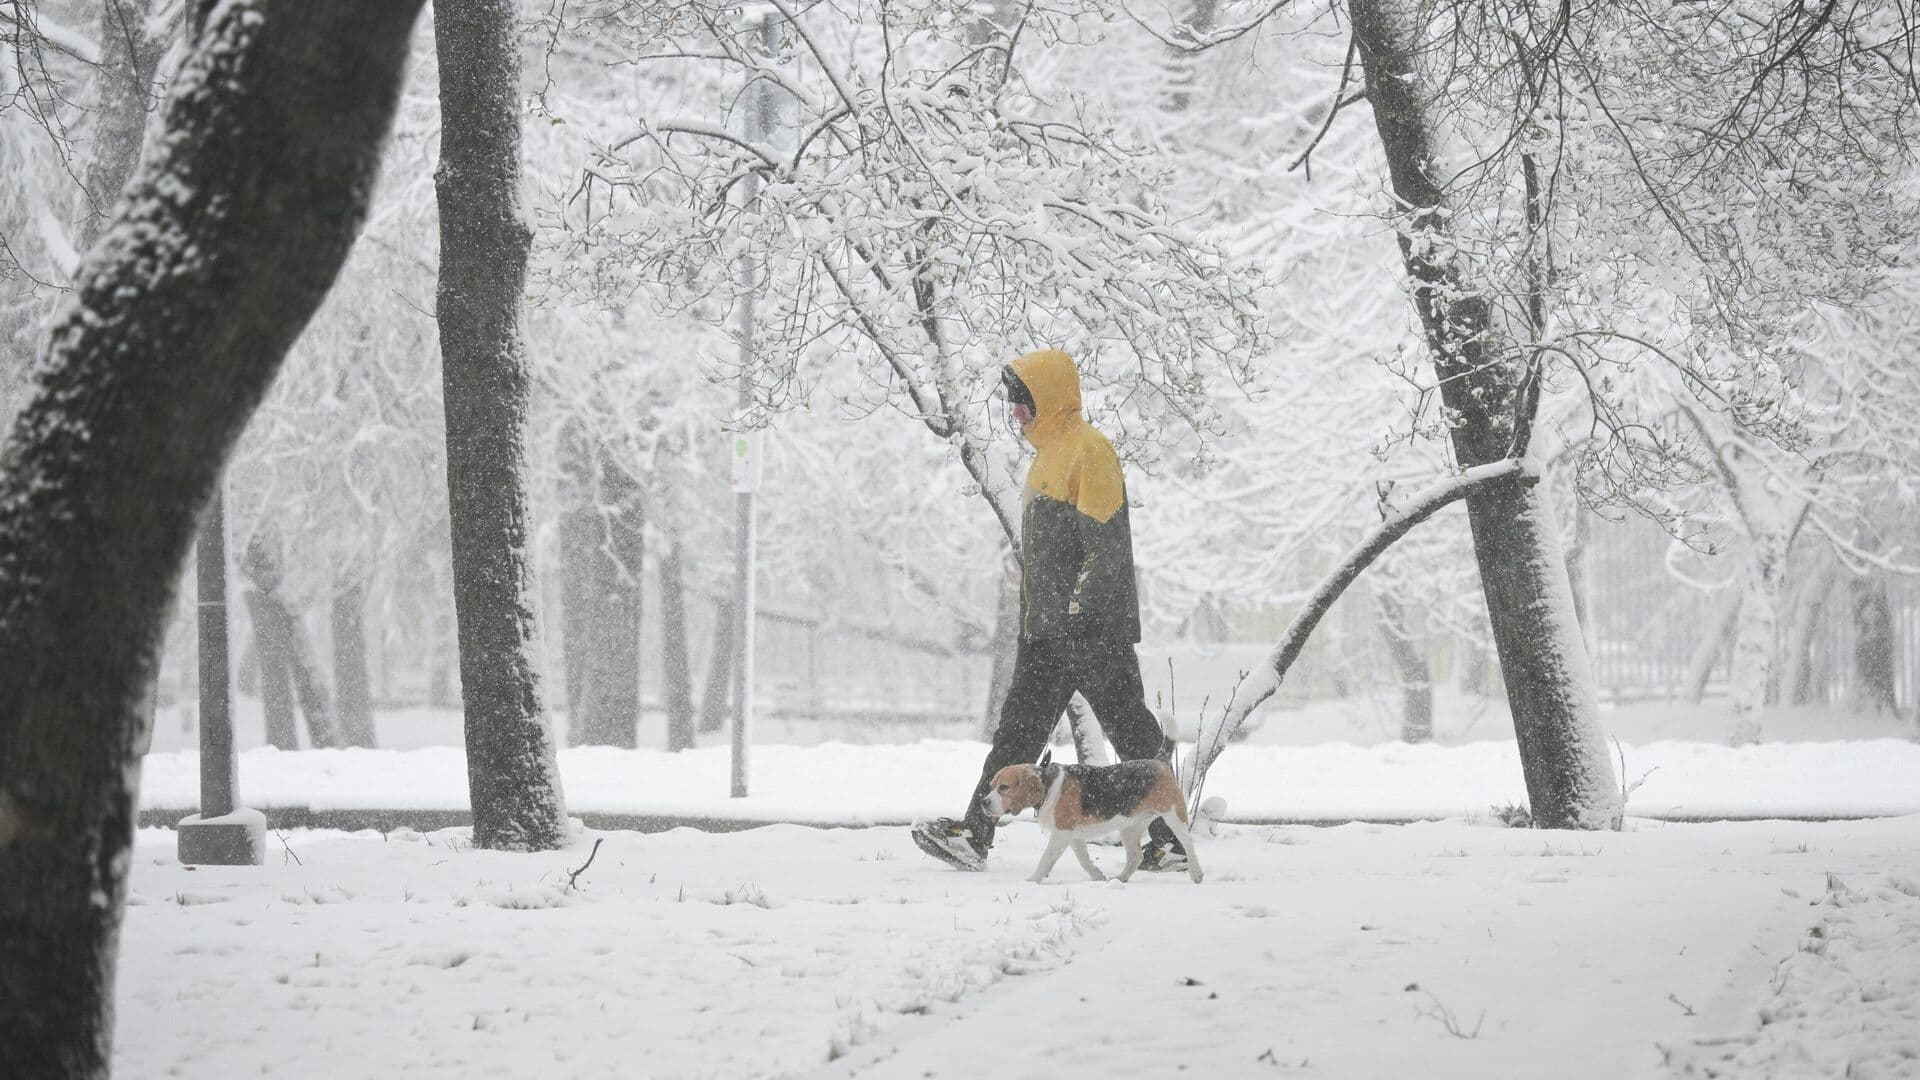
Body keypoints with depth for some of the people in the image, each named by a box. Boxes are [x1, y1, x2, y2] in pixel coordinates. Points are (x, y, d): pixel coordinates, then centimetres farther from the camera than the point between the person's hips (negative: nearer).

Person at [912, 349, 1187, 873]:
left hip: (1093, 628, -10)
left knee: (1131, 731, -4)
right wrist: (1030, 619, 22)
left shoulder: (1089, 450, -11)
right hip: (1047, 630, 10)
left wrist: (1081, 607, -23)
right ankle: (973, 835, 6)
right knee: (1017, 730, 6)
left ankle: (1169, 842, 1)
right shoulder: (1047, 455, 20)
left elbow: (1106, 543, -19)